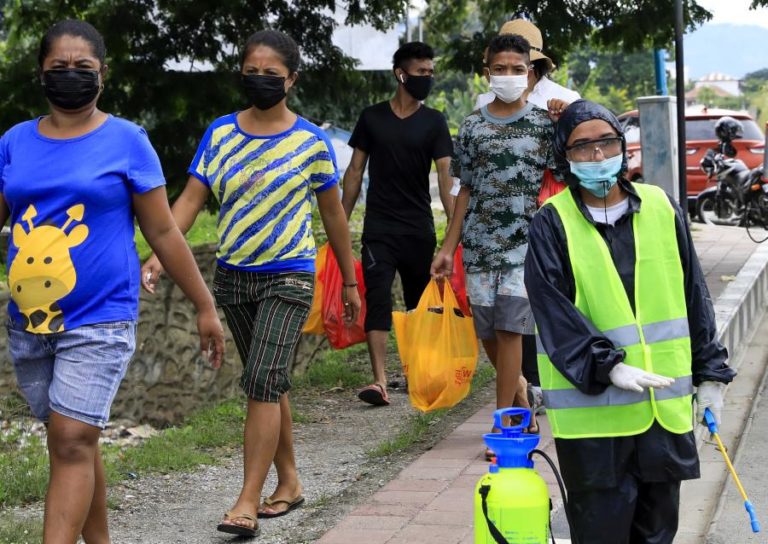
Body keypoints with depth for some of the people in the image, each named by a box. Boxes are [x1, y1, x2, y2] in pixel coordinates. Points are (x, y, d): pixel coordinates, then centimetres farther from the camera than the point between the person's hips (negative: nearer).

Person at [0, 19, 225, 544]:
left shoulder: (126, 141, -2)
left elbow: (163, 232, 2)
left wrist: (206, 308, 3)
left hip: (100, 319, -4)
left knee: (72, 442, -13)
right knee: (74, 444, 13)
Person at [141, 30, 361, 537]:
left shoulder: (311, 142, -5)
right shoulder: (220, 134, 2)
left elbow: (334, 214, 4)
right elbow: (191, 199, -4)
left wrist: (350, 283, 9)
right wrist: (158, 256, -18)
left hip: (289, 277, -4)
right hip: (233, 276, 4)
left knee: (263, 384, -14)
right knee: (270, 385, 14)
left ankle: (248, 502, -12)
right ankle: (289, 482, 27)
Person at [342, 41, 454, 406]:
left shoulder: (433, 123, 1)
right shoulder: (372, 117, 4)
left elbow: (445, 176, -8)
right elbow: (355, 171, 9)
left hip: (419, 229, 1)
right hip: (378, 229, -1)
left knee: (420, 304, 10)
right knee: (378, 301, -13)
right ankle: (379, 381, -19)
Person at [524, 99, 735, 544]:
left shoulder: (662, 210, 6)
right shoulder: (552, 225, -4)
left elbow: (695, 298, 11)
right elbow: (554, 314, -12)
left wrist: (710, 373, 11)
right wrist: (606, 368, -22)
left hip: (665, 404, 4)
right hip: (594, 409, -4)